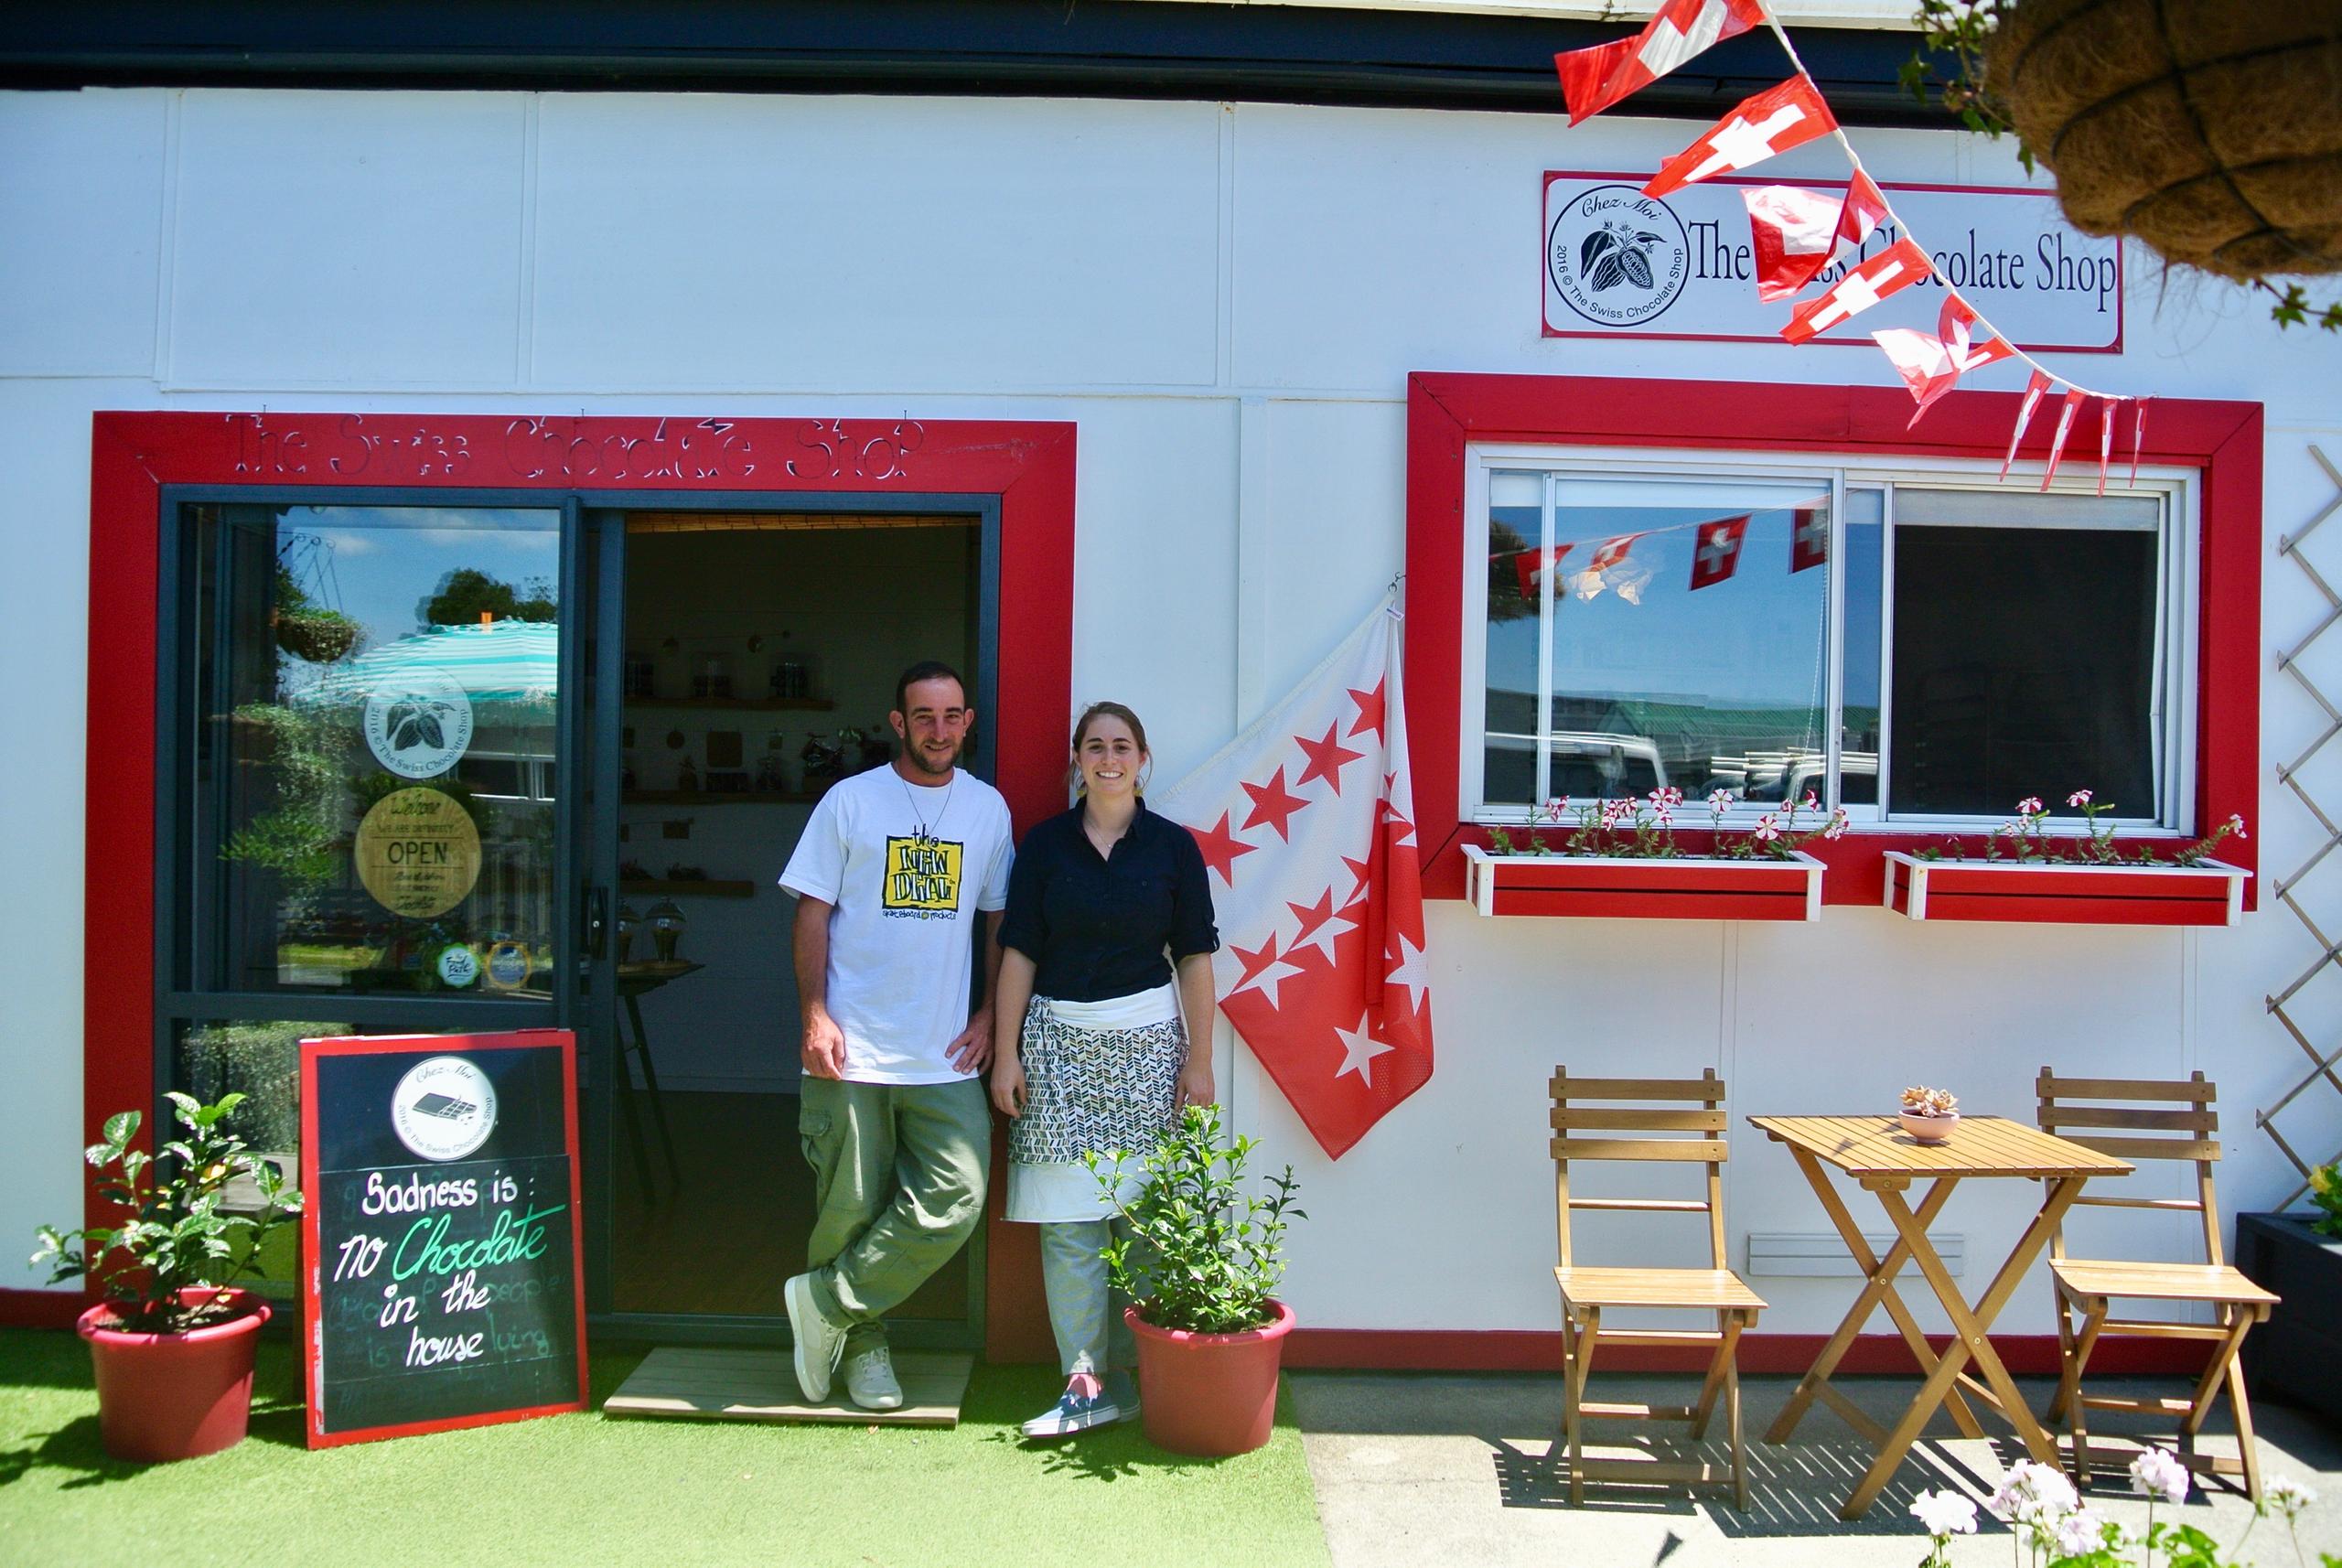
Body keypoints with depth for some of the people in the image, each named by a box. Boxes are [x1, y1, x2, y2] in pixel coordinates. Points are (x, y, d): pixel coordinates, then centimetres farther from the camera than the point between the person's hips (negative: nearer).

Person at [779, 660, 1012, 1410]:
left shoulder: (988, 808, 9)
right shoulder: (851, 800, 1)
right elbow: (813, 912, 0)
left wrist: (987, 1015, 6)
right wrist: (815, 1016, -9)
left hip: (945, 1053, 2)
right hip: (854, 1048, -2)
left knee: (955, 1200, -7)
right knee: (852, 1206, 4)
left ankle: (826, 1301, 10)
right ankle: (861, 1342, 26)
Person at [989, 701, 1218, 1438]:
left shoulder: (1172, 846, 2)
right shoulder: (1045, 844, 4)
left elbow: (1194, 958, 3)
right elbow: (1019, 953, 3)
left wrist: (1200, 1059, 0)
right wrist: (1006, 1053, 0)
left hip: (1147, 1042, 0)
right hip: (1058, 1043, 1)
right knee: (1067, 1224, 1)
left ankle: (1139, 1376, 18)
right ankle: (1087, 1385, 11)